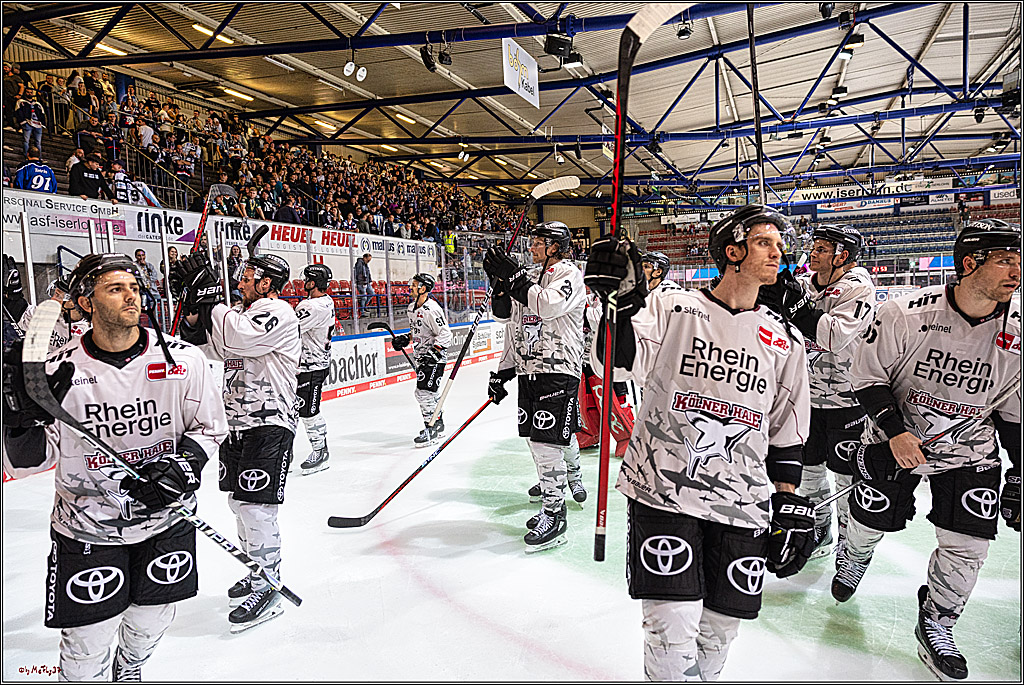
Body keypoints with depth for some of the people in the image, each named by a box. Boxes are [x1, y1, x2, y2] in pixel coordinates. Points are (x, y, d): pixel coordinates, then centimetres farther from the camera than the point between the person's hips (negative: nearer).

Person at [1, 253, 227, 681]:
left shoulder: (183, 360, -11)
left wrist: (181, 467, -17)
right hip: (86, 527, -1)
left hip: (165, 519, 2)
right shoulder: (61, 372, -12)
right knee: (86, 646, 9)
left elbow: (209, 426, -1)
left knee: (150, 624, 22)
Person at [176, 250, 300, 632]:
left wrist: (208, 294, -20)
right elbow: (213, 346, 13)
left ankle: (269, 590, 3)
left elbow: (235, 338, -26)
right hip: (237, 422, 10)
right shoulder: (240, 313, 18)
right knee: (239, 502, 16)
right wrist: (195, 310, 0)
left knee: (255, 506, -9)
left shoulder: (278, 313, -12)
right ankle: (258, 572, 32)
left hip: (269, 424, -10)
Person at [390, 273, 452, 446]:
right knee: (431, 393, 17)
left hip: (435, 357, -10)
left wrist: (433, 353, -28)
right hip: (422, 357, 10)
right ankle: (438, 427, 30)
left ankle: (432, 432, -1)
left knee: (424, 392, -10)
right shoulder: (412, 307, 9)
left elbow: (445, 334, -23)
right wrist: (405, 339, 9)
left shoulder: (431, 309, -21)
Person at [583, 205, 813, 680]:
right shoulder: (671, 308, -1)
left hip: (742, 507, 4)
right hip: (662, 491, -3)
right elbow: (617, 360, -15)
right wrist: (621, 302, -30)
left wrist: (790, 505, 10)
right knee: (672, 625, -7)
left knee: (720, 628, 11)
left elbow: (787, 433, 14)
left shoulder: (785, 341, 10)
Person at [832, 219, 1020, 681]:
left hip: (970, 452, 3)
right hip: (894, 439, -2)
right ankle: (855, 558, 46)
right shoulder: (906, 314, -21)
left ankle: (936, 624, 23)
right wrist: (894, 432, -21)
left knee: (967, 546, -1)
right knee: (871, 521, 8)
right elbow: (867, 375, -13)